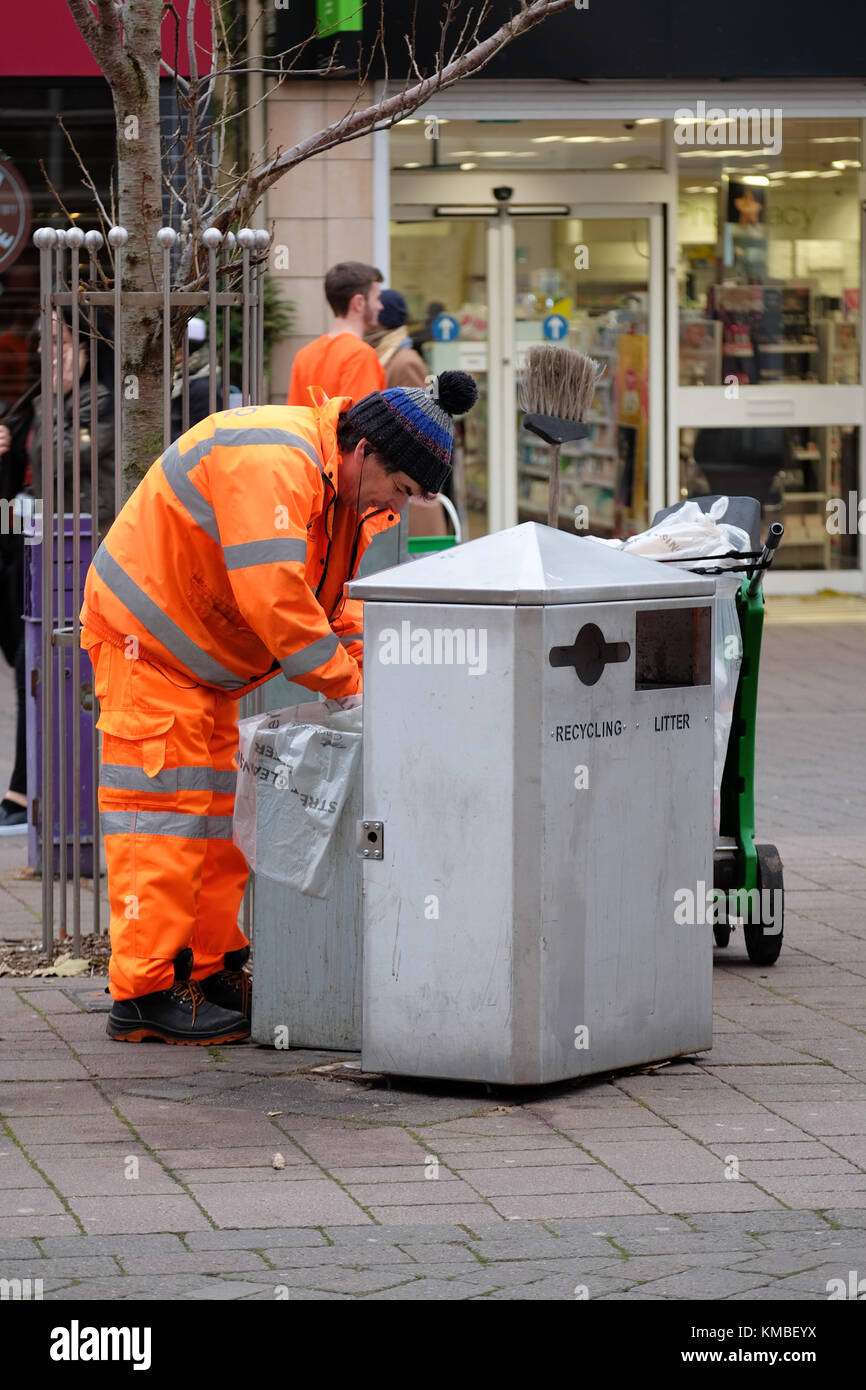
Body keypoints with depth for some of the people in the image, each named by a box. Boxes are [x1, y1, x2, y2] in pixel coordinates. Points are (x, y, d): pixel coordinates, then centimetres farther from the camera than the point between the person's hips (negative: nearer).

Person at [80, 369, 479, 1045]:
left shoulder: (350, 495, 5)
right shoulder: (270, 462, -28)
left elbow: (337, 602, 12)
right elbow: (271, 594, -34)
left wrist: (361, 676, -4)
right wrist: (344, 683, -27)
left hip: (204, 659, 10)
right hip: (144, 638, -10)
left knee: (218, 808, 13)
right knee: (163, 810, -12)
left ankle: (211, 971, 20)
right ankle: (143, 994, -11)